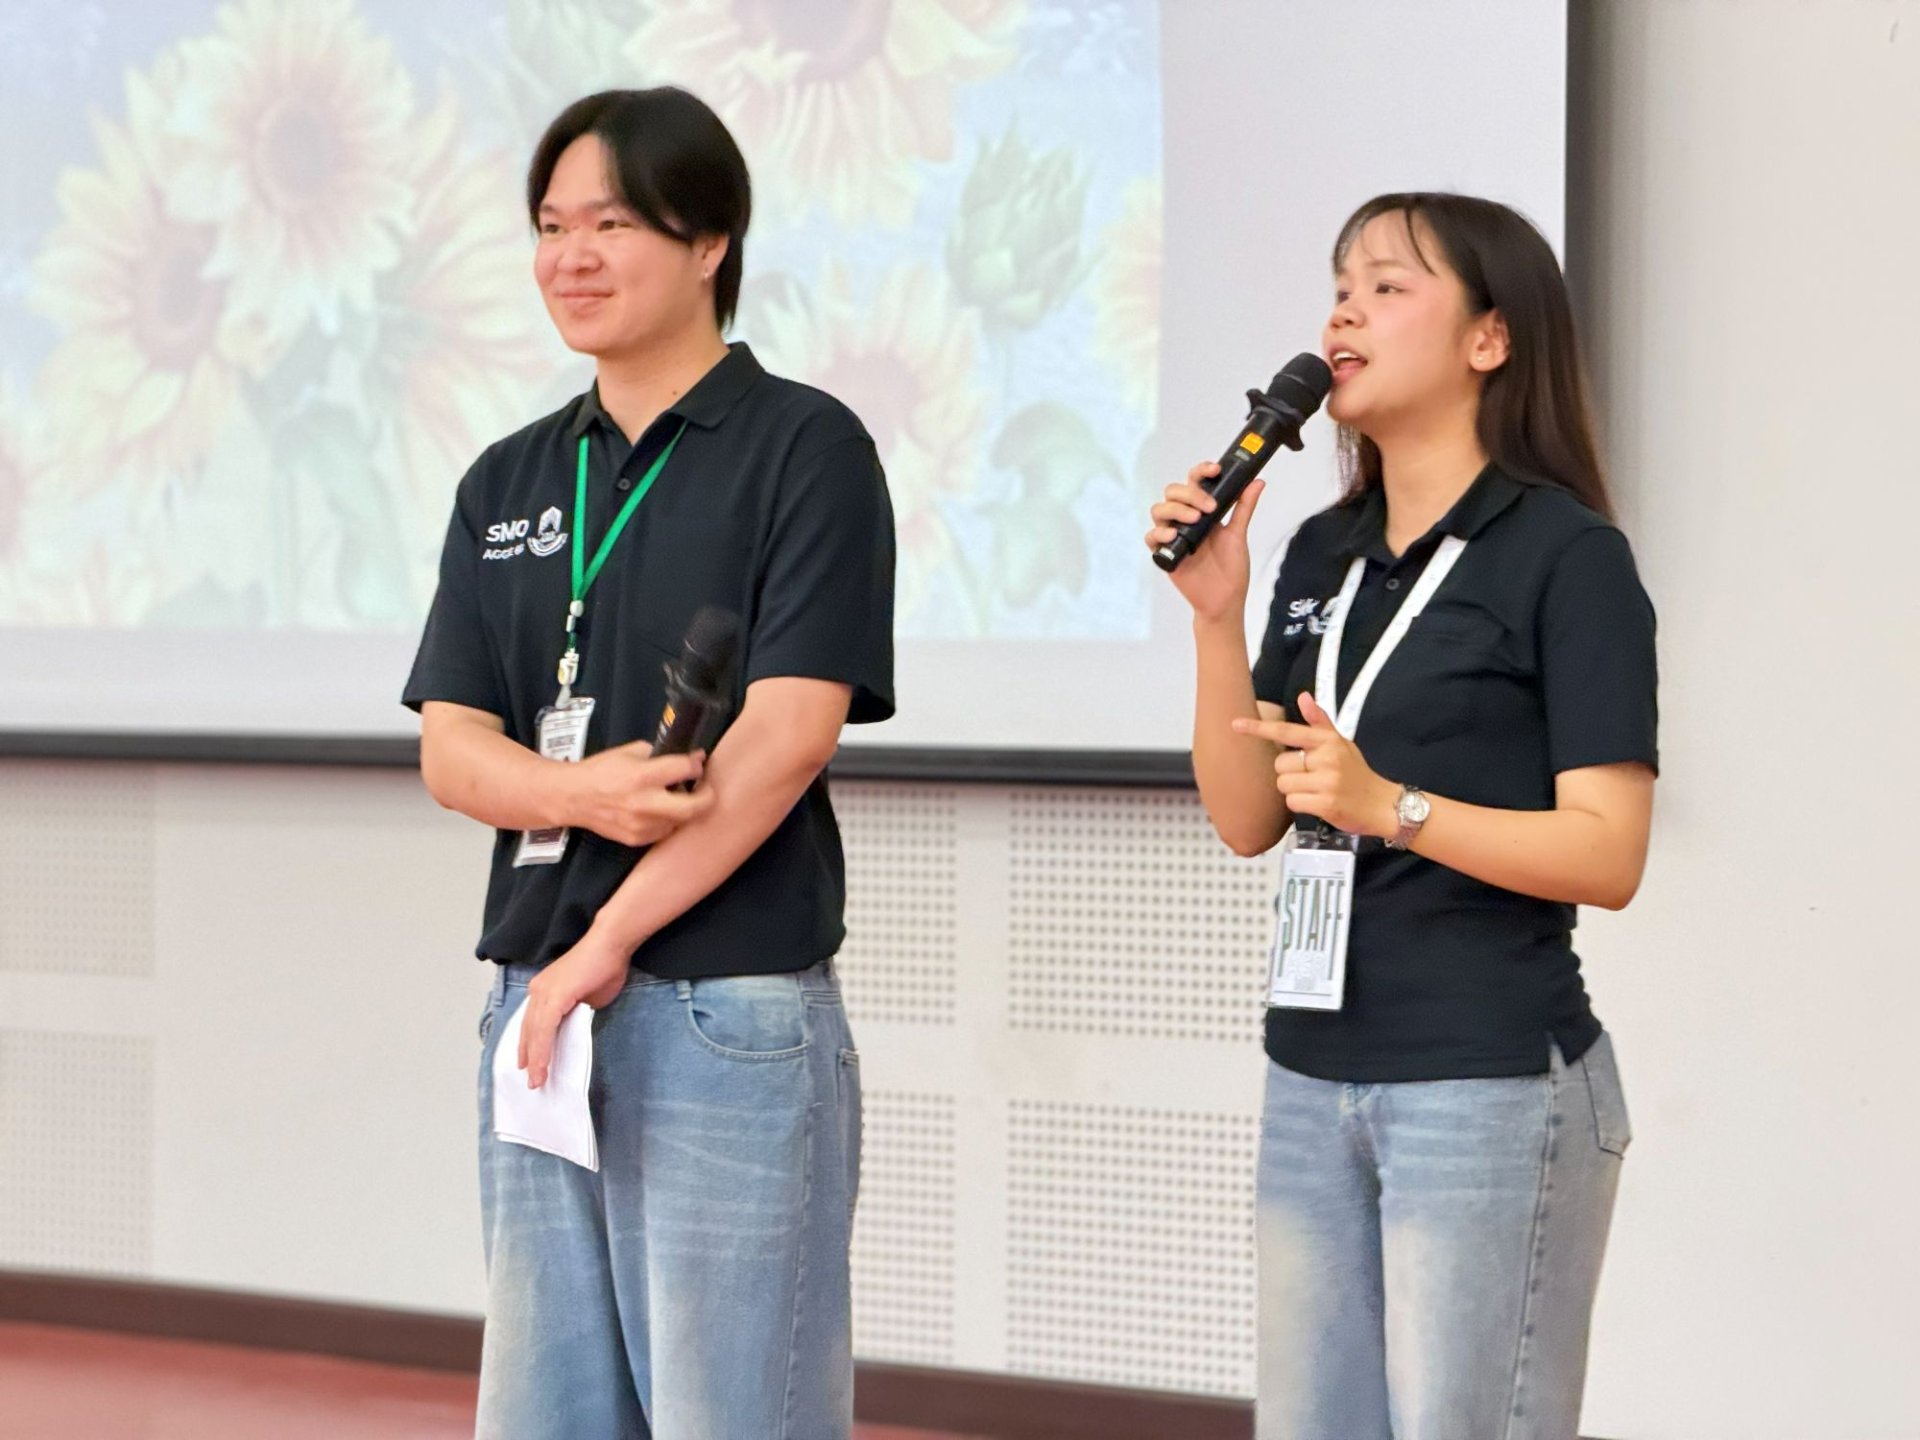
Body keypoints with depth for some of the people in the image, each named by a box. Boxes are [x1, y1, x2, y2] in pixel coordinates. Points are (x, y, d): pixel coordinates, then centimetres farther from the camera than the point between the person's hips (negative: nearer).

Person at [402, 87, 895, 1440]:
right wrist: (583, 792, -15)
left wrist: (606, 947, -13)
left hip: (733, 1012, -6)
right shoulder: (509, 481, 14)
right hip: (538, 1011, 6)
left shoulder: (805, 449, -4)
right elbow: (451, 745, 7)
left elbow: (784, 737, -13)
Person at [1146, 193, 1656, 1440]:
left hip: (1492, 1086, -7)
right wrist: (1217, 617, -3)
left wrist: (1392, 807, -25)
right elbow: (1247, 821, 9)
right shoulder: (1324, 554, 12)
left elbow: (1608, 856, -14)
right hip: (1314, 1077, 7)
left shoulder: (1568, 555, -8)